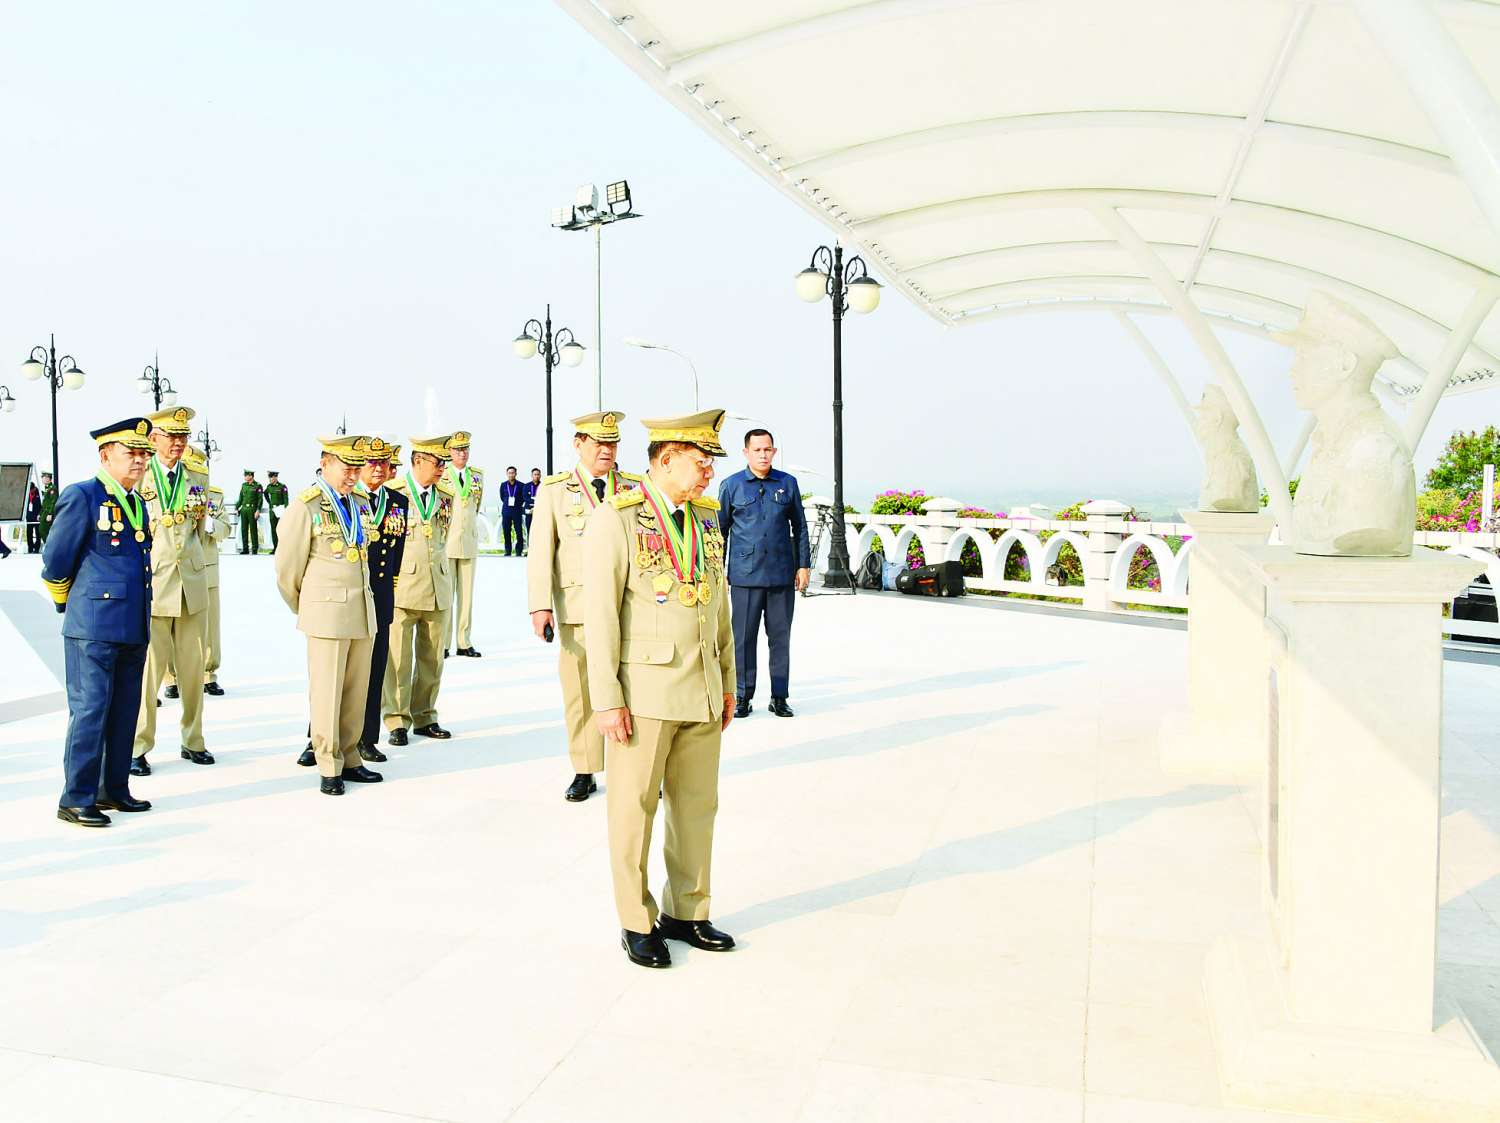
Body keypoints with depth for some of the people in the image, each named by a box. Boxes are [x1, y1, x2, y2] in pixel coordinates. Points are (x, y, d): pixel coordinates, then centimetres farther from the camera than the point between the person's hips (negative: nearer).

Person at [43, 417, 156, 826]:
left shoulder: (136, 504, 16)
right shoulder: (81, 497, -8)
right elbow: (54, 562, -5)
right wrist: (70, 604, 8)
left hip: (134, 628, 8)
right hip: (94, 627, -7)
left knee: (124, 712, 13)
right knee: (89, 711, -3)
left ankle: (113, 789, 24)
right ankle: (75, 800, 6)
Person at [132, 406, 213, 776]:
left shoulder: (198, 481, 11)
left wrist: (186, 562, 15)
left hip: (193, 585, 4)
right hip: (151, 586, -4)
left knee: (192, 669, 9)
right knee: (147, 669, -2)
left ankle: (193, 741, 19)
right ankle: (138, 749, 7)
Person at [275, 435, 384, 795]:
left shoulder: (361, 504, 12)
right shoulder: (306, 506, -7)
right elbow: (287, 566, -2)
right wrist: (303, 609, 9)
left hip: (364, 610, 6)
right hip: (327, 613, -6)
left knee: (356, 690, 9)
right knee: (327, 693, 0)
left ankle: (349, 759, 19)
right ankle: (329, 768, 9)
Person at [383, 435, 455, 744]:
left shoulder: (445, 495, 10)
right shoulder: (391, 492, -5)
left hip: (438, 587, 5)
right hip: (402, 586, -4)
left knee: (432, 657, 9)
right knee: (398, 658, 0)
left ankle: (424, 717, 20)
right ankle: (397, 721, 8)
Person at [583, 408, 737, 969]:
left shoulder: (706, 518, 10)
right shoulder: (615, 518, -9)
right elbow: (600, 613, -12)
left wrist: (727, 683, 15)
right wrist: (607, 700, -14)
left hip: (701, 691, 6)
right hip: (643, 690, -6)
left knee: (697, 805, 12)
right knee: (634, 809, 5)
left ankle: (686, 913, 27)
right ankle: (637, 923, 20)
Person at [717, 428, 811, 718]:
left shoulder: (788, 483, 7)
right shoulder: (731, 485, 3)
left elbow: (800, 527, 13)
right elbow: (720, 531, 8)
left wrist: (804, 565, 7)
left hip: (782, 575, 2)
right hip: (745, 575, -1)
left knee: (780, 637, 7)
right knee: (744, 638, 2)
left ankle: (779, 697, 15)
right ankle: (743, 697, 12)